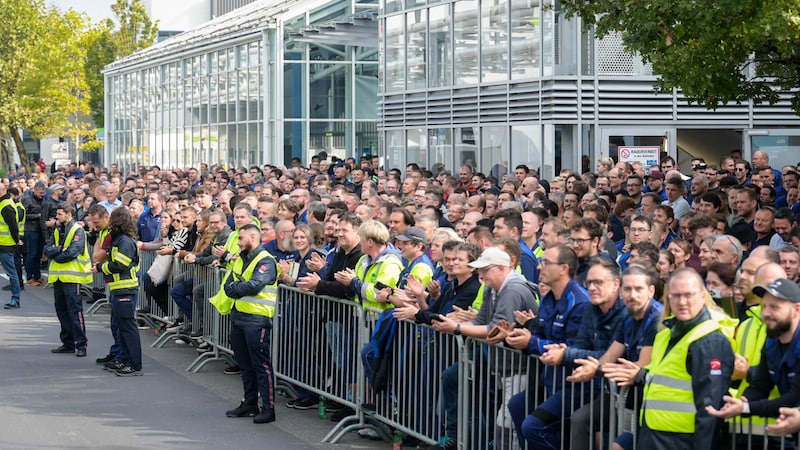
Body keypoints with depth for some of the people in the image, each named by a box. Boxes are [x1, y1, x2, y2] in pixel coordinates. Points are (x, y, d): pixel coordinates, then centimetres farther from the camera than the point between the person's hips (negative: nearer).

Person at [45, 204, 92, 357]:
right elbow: (48, 250, 6)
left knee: (75, 310, -7)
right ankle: (68, 343, 18)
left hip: (72, 276, -8)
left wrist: (56, 257, -4)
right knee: (61, 310, 10)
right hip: (58, 276, 8)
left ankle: (81, 344, -5)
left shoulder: (78, 231, -8)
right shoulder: (57, 231, 16)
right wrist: (60, 249, -13)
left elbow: (72, 253, -19)